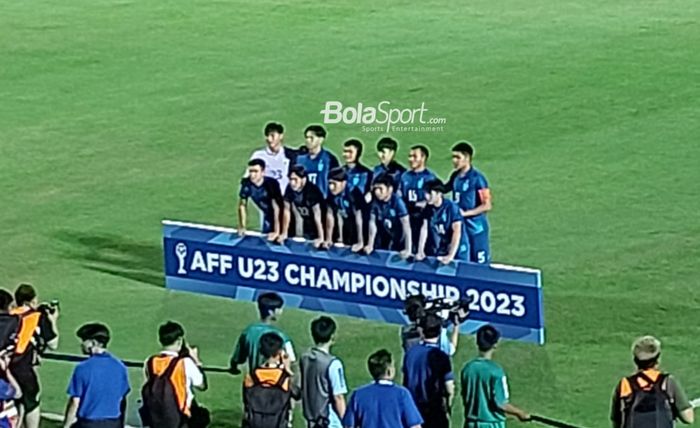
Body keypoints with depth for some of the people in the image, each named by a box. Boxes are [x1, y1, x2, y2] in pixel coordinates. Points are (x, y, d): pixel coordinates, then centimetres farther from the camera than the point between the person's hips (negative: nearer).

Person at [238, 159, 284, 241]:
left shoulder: (271, 183, -32)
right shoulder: (246, 183, -19)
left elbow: (276, 207, -30)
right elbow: (242, 205, -8)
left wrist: (276, 232, -31)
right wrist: (242, 227, -8)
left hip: (280, 217, -4)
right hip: (267, 215, 4)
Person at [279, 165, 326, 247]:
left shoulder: (312, 190, -31)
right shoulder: (290, 189, -16)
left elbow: (317, 215, -31)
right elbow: (287, 211, -8)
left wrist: (321, 238, -32)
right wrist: (284, 233, -6)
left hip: (320, 225, -5)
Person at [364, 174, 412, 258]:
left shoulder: (397, 201, -24)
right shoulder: (375, 202, -11)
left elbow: (406, 225, -27)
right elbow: (372, 222, -7)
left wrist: (408, 250, -33)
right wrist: (370, 245, -11)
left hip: (399, 243, -4)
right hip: (383, 242, 4)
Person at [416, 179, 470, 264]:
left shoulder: (451, 207, -18)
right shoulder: (429, 208, -2)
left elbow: (457, 231, -24)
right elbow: (424, 228, -2)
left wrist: (451, 256, -31)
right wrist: (420, 251, -11)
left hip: (458, 251, -5)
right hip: (440, 252, 5)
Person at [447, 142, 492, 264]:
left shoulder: (477, 178, -14)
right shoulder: (455, 176, 6)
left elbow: (486, 206, -15)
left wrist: (465, 213, -19)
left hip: (476, 228, -7)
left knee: (480, 263, 0)